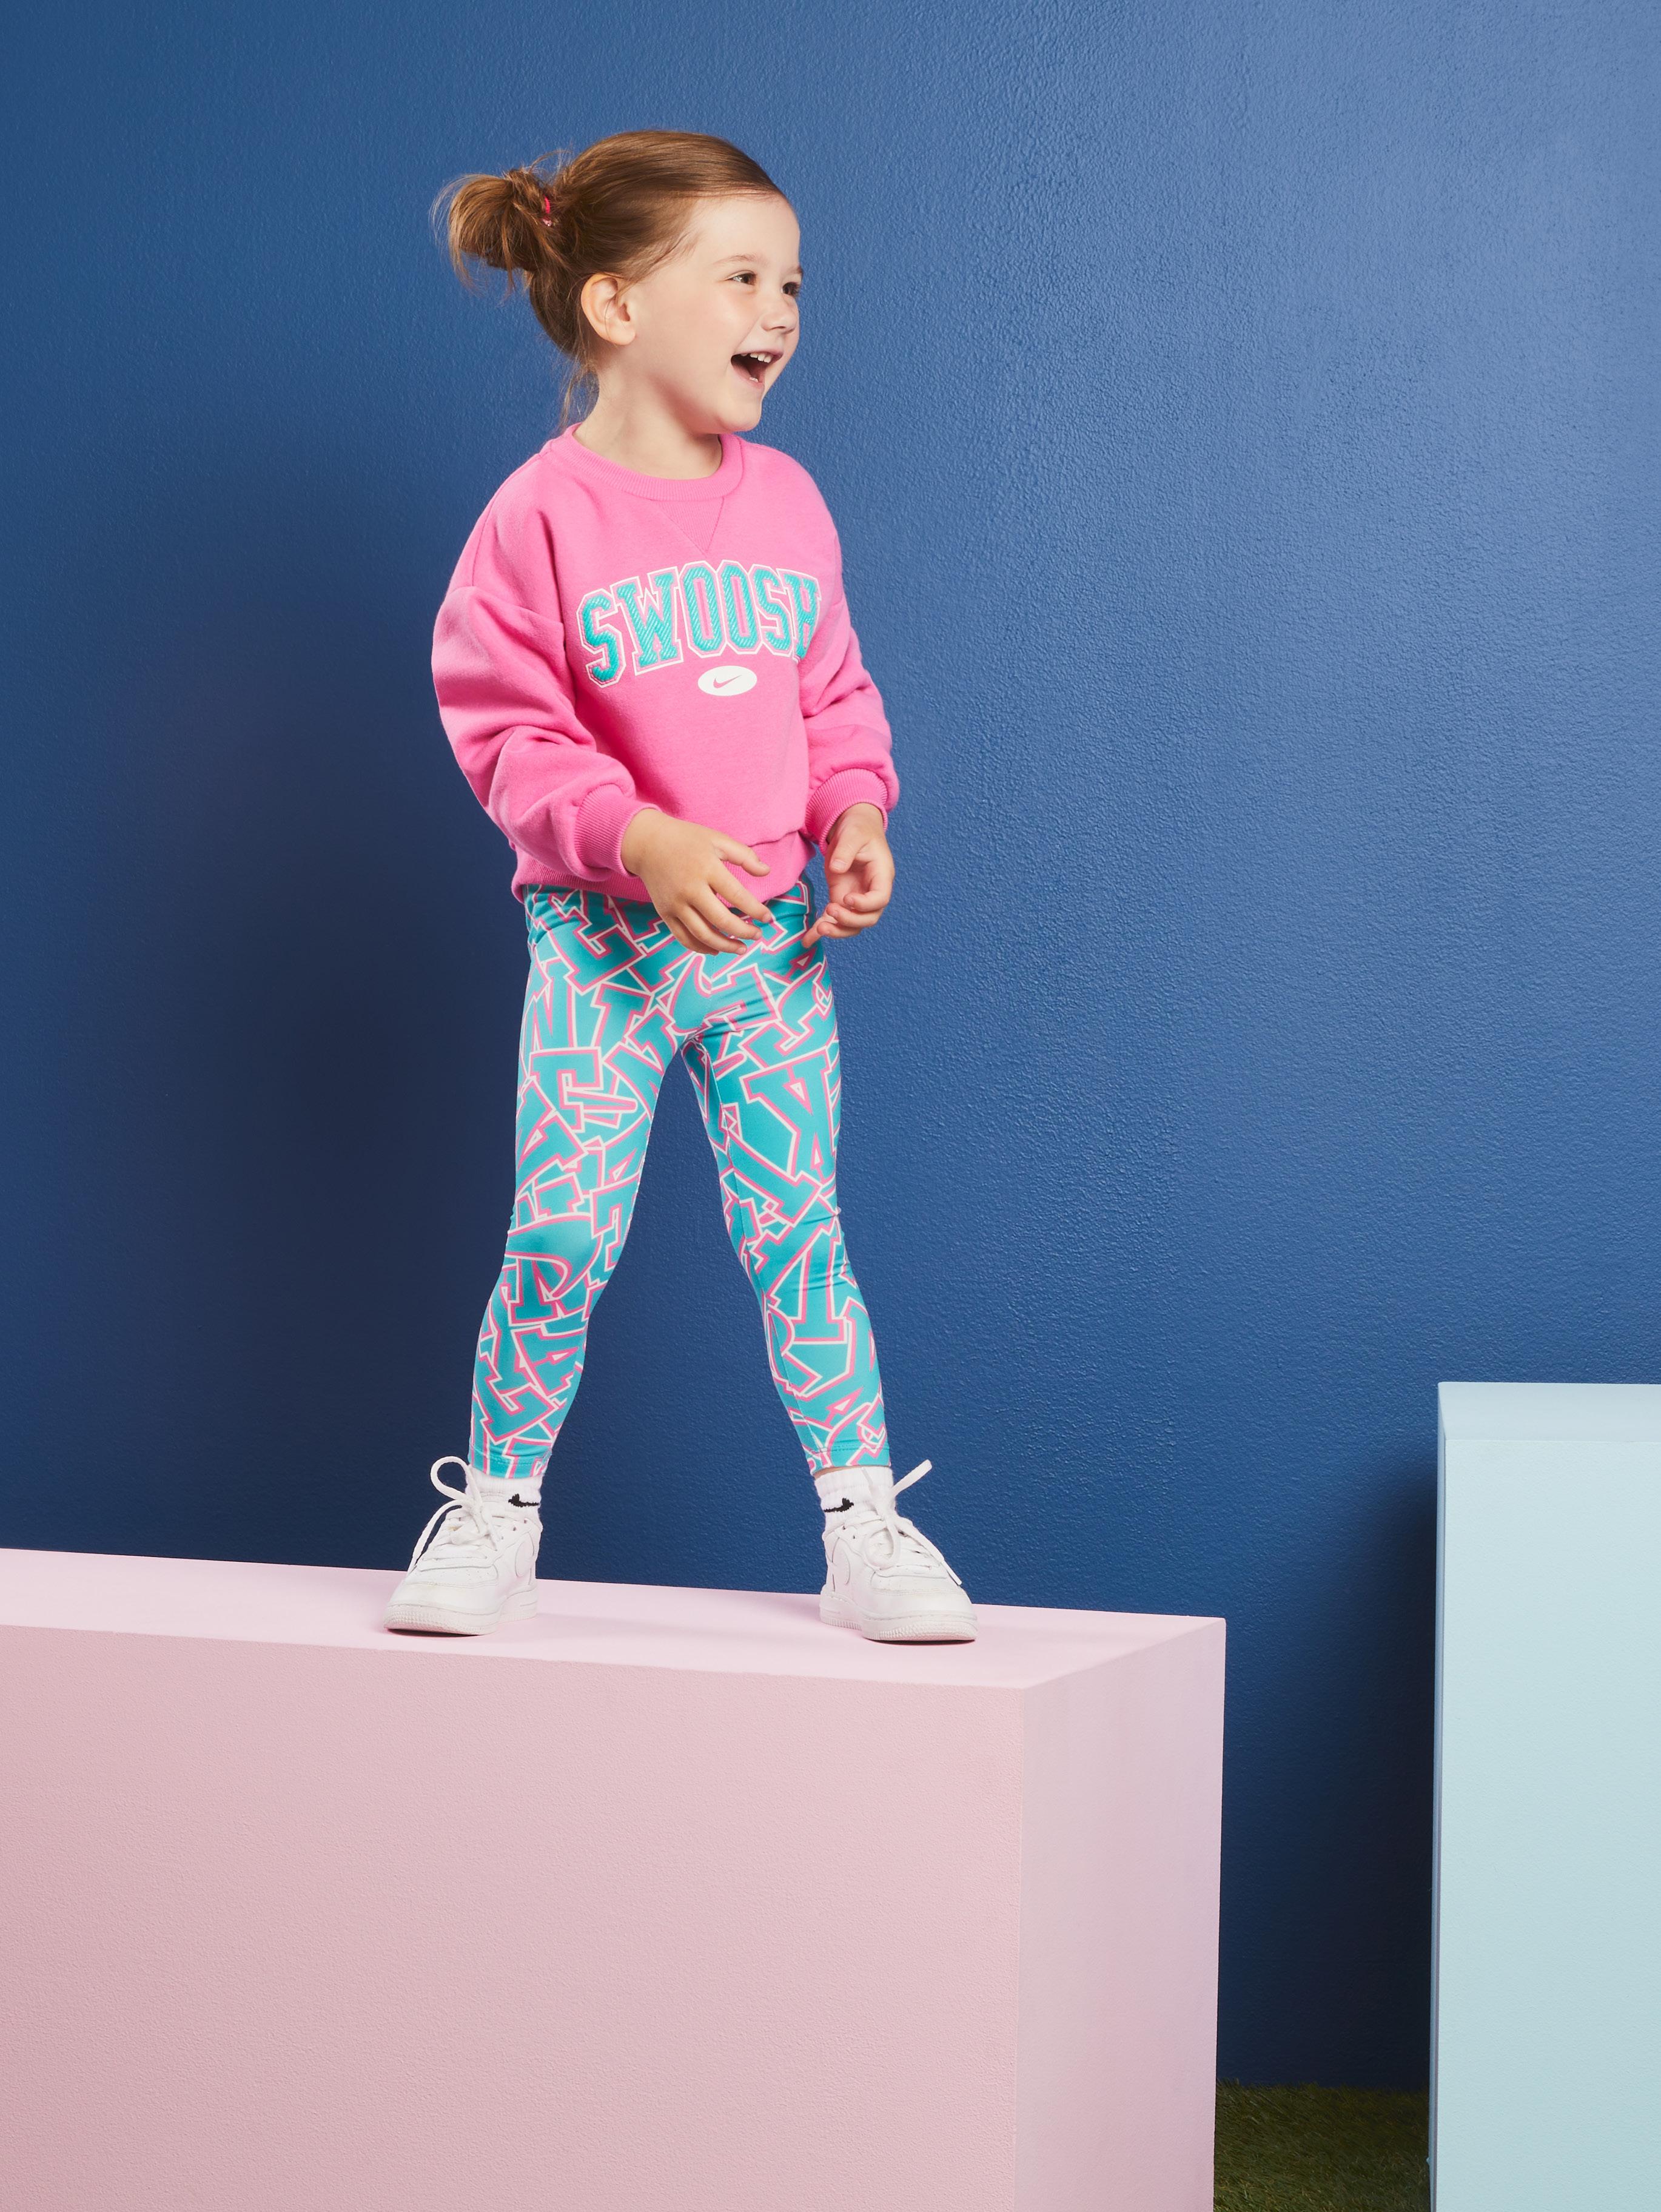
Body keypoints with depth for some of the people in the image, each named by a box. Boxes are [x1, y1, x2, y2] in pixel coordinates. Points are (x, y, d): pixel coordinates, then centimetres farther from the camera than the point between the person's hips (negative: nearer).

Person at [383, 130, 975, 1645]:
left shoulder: (787, 501, 5)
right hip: (602, 938, -3)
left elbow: (836, 696, 13)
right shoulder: (545, 513, -9)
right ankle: (495, 1517, 17)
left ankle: (867, 1529, 12)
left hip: (773, 941, 3)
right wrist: (637, 836, -22)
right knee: (560, 1241, -2)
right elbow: (504, 727, -9)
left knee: (797, 1234, 3)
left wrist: (857, 813, -5)